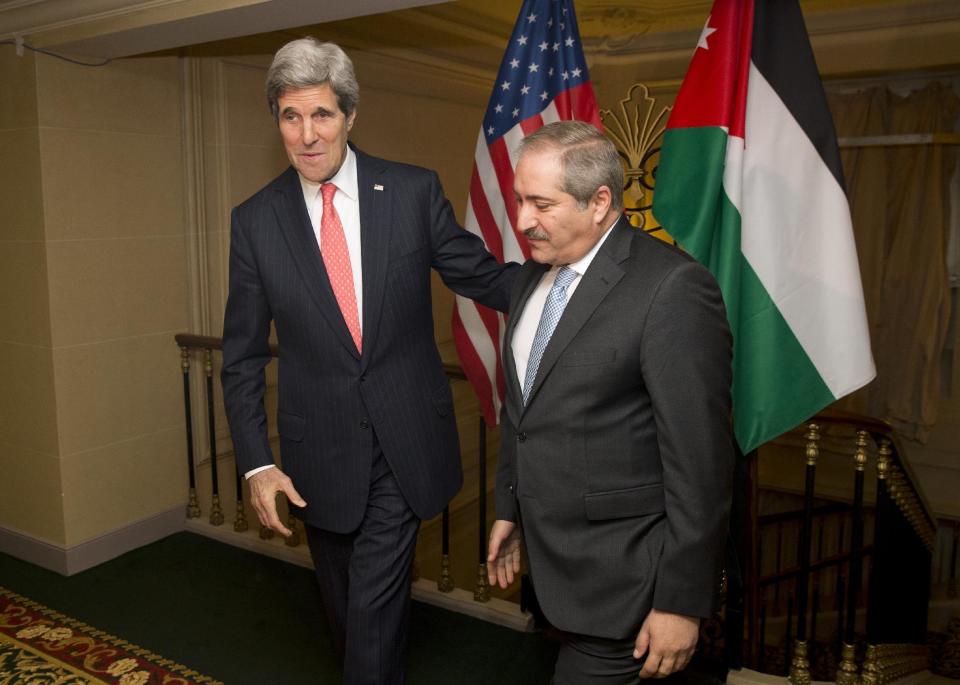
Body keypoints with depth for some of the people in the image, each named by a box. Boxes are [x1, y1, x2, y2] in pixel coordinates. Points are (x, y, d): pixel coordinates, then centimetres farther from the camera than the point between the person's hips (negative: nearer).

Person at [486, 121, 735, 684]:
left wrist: (682, 601, -15)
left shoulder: (673, 288, -19)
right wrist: (509, 508, 19)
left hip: (620, 571, -7)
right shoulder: (536, 274, 7)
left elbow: (700, 459, -19)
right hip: (551, 551, 7)